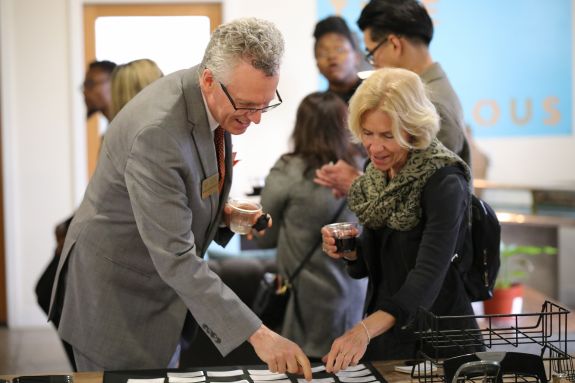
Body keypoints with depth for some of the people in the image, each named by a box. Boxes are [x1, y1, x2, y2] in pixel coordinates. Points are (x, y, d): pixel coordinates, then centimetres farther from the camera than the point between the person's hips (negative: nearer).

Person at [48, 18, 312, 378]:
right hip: (115, 298, -8)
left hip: (160, 288, 8)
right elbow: (175, 257, -33)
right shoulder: (156, 132, -33)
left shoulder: (217, 101, -6)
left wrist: (224, 210, -8)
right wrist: (256, 334, -35)